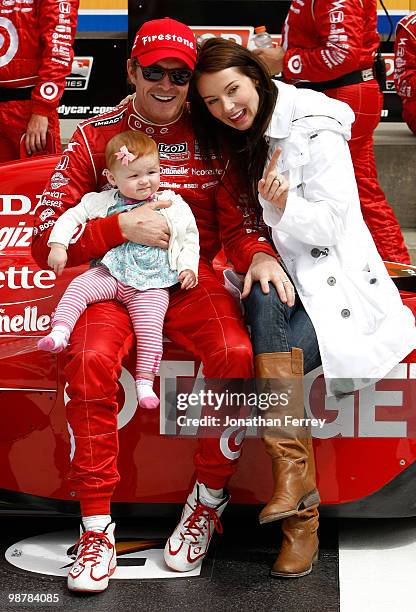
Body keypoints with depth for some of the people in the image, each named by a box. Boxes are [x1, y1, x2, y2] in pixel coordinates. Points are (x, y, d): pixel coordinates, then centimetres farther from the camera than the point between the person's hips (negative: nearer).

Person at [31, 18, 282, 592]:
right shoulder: (96, 136, 1)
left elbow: (238, 221, 8)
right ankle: (97, 526, -18)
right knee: (90, 360, -31)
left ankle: (208, 500, -8)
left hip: (192, 276, 1)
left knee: (236, 354, -30)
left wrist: (258, 254, -16)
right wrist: (122, 227, -18)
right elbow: (45, 237, -4)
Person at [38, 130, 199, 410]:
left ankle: (145, 382, -12)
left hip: (152, 283, -2)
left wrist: (188, 267, -4)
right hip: (111, 272, 2)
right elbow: (72, 217, 9)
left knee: (150, 327, -17)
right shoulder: (103, 201, 7)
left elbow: (190, 238, 12)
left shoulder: (174, 205, 7)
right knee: (78, 286, -22)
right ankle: (60, 331, -28)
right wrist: (58, 245, -5)